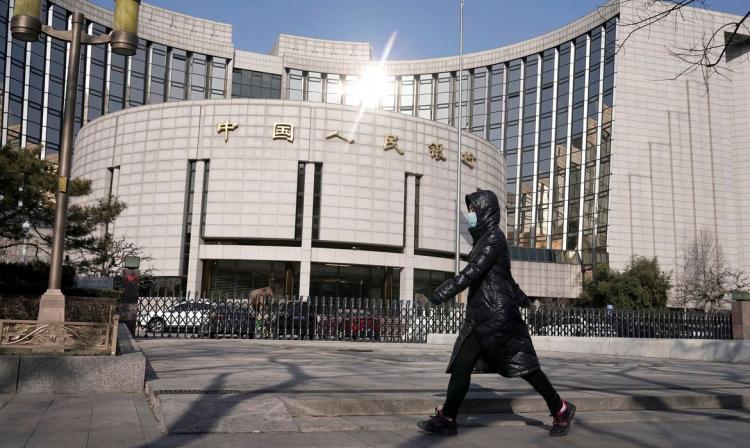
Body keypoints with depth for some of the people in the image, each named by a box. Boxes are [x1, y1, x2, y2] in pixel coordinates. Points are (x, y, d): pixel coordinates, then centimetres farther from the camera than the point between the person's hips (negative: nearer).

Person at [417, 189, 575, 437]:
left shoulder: (494, 238, -11)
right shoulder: (484, 238, 16)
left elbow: (471, 272, -23)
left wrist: (437, 296, -30)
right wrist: (522, 299, 41)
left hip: (497, 314, -9)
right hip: (480, 315, 9)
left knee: (523, 365, 3)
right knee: (461, 365, 0)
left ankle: (561, 409, 20)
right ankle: (447, 419, 2)